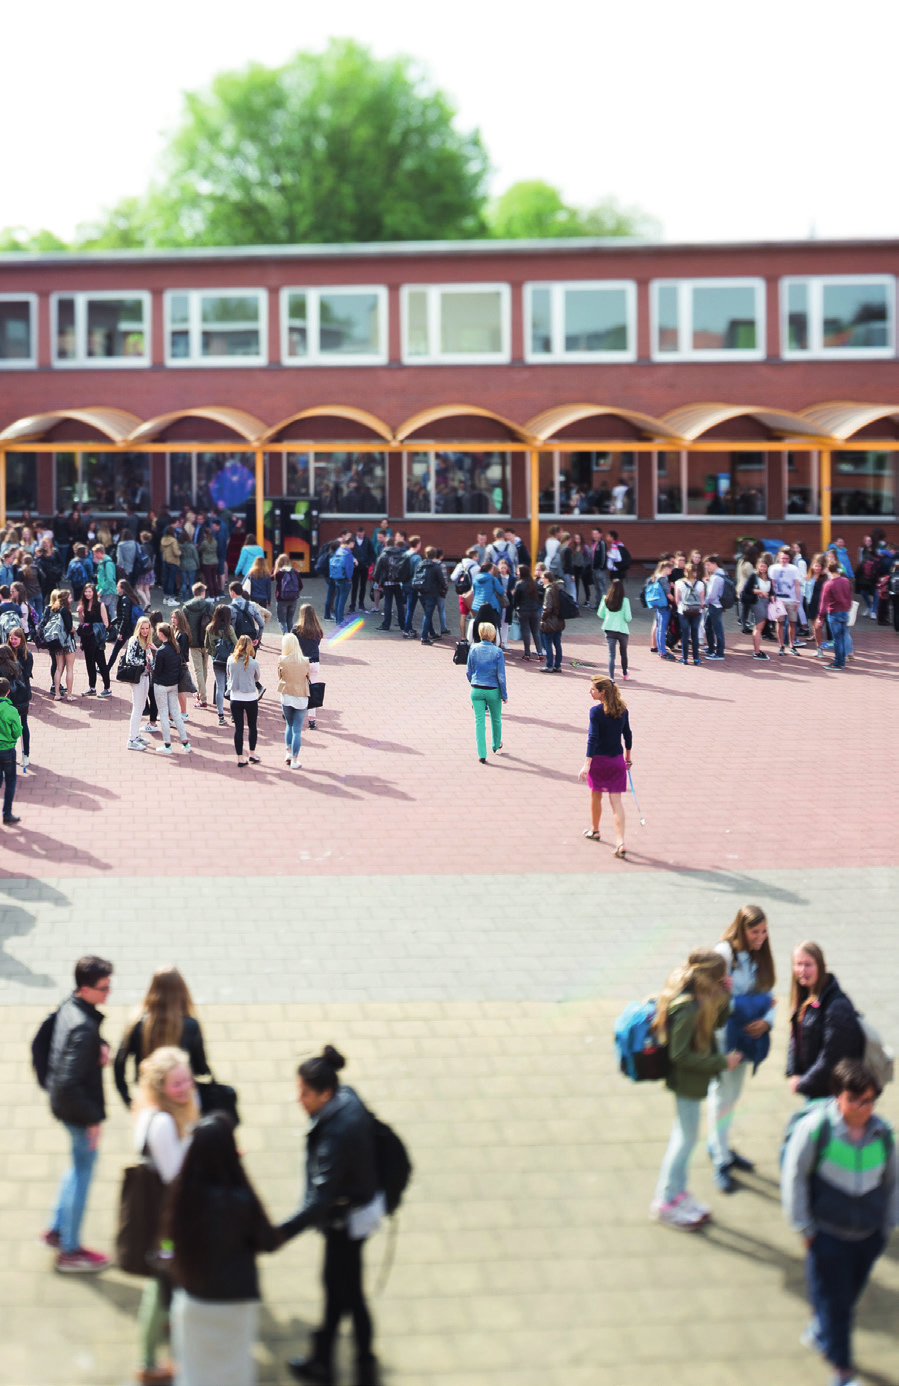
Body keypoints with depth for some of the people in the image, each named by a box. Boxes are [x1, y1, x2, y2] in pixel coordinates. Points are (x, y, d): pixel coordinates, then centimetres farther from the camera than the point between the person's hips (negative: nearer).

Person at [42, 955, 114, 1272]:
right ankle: (70, 1251, 21)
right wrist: (92, 1118, -24)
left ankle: (56, 1228, 38)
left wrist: (101, 1045, -4)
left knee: (79, 1166, 28)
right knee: (82, 1174, 7)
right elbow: (70, 1082, -33)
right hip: (79, 1110, -9)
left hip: (63, 1103, 9)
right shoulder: (83, 1027, -30)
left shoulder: (68, 1007, -2)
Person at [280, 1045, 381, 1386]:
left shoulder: (337, 1135, -35)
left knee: (349, 1293, 10)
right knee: (334, 1285, 22)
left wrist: (275, 1234, -41)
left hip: (346, 1220, -9)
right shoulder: (348, 1098, -10)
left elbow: (320, 1202, -37)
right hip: (361, 1202, 9)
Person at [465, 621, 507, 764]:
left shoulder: (473, 649, -4)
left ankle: (482, 755, -2)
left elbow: (469, 671, 5)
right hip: (493, 690, -1)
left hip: (476, 690, 1)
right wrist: (504, 695, -2)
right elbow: (501, 675, -10)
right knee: (496, 719, 22)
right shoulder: (497, 652, -13)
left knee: (479, 722, 4)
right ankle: (496, 745, 42)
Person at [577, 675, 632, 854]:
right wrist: (627, 757, 22)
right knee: (616, 800, 3)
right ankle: (620, 842, -8)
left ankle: (595, 830, 39)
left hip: (599, 759, -4)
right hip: (617, 760, 4)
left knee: (596, 795, 19)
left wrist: (587, 764, -22)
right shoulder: (622, 709, 1)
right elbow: (627, 734, 10)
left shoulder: (596, 711, -15)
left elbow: (593, 738, -20)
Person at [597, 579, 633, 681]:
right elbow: (628, 618, -12)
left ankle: (611, 677, -13)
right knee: (623, 653, 21)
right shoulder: (625, 601, -12)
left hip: (608, 629, 1)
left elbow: (600, 615, 4)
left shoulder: (606, 599, -4)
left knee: (611, 654, -1)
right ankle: (624, 673, 39)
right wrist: (629, 619, 10)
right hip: (622, 630, -1)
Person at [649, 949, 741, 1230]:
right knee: (686, 1137, 4)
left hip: (693, 1078, 9)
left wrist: (724, 995, -6)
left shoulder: (702, 999, -2)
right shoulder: (687, 1008, -30)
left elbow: (718, 1022, 11)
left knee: (684, 1136, 20)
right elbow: (680, 1054, -27)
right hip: (687, 1080, -9)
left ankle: (676, 1193, 35)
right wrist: (722, 1062, -20)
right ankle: (664, 1202, 17)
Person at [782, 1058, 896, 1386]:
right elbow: (794, 1177, -7)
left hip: (869, 1236, 4)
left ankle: (819, 1333, 43)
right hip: (828, 1233, -4)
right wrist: (804, 1227, -5)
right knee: (832, 1301, 2)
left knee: (849, 1296, 16)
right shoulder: (815, 1127, -17)